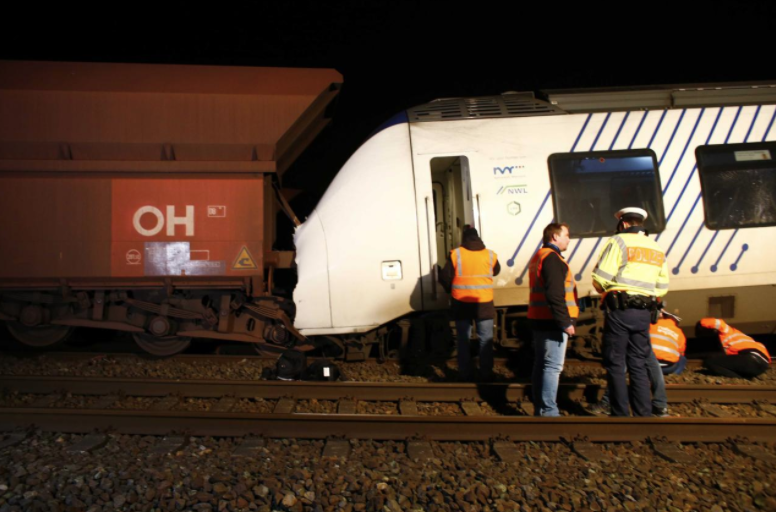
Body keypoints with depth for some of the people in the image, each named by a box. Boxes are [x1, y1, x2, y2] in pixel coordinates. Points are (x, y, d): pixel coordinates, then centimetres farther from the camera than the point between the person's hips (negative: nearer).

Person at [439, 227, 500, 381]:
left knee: (463, 340, 12)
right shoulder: (490, 255, -1)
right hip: (484, 304, 1)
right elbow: (496, 271, 18)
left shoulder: (455, 254, -6)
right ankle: (486, 374, 14)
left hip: (462, 304, 0)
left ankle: (465, 374, 16)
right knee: (486, 340, 12)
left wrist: (451, 290, 13)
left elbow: (444, 277, -5)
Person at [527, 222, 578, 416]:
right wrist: (565, 322, -21)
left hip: (539, 320, 10)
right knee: (553, 366, -8)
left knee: (541, 364, 13)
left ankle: (539, 408, 20)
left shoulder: (538, 257, 20)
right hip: (552, 322, -10)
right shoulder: (552, 258, -13)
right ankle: (548, 411, -6)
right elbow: (555, 295, -22)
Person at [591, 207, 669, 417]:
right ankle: (643, 413, 14)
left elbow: (599, 278, -11)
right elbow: (662, 287, 15)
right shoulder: (657, 249, 16)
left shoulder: (619, 242, -5)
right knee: (638, 366, 13)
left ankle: (621, 414, 4)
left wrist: (607, 292, 8)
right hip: (644, 313, 6)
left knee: (615, 365, 2)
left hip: (619, 310, -6)